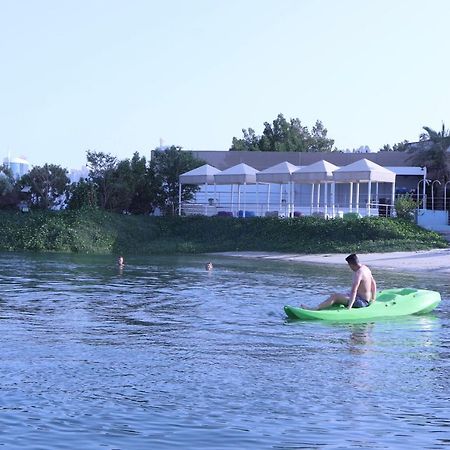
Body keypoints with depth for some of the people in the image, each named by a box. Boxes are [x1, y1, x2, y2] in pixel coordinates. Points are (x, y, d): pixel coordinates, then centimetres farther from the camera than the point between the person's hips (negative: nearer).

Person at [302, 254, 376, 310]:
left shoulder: (358, 273, -22)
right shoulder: (365, 268, 9)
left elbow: (354, 291, -30)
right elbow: (373, 283, 20)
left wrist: (349, 307, -36)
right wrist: (373, 299, 29)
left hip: (361, 301, -11)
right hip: (366, 301, 11)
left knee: (335, 296, -18)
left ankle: (315, 309, -22)